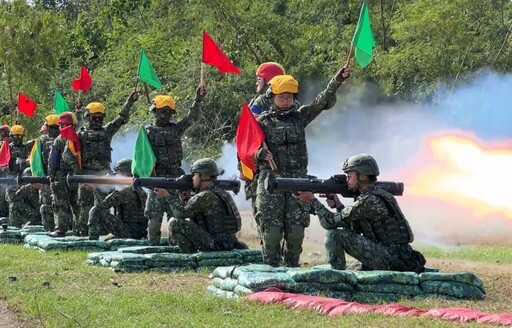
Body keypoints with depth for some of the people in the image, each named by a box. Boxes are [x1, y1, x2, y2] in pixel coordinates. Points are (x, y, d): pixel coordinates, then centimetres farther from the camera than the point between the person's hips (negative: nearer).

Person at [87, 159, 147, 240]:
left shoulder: (127, 191, -15)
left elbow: (102, 204, -16)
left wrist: (95, 188, 1)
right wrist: (96, 189, 11)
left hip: (130, 233, -10)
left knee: (96, 211, -11)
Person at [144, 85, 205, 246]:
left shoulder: (176, 129, 12)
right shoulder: (148, 131, 5)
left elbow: (192, 117, 1)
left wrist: (198, 100, -14)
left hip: (175, 177, 2)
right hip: (156, 177, -2)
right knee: (154, 214, -3)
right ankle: (153, 244, 2)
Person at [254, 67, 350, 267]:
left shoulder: (300, 116, 11)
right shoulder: (264, 121, 3)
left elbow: (323, 101, 1)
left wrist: (337, 81, -11)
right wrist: (261, 154, -20)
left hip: (298, 178, 3)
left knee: (296, 228, 3)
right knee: (271, 227, -4)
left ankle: (292, 267, 14)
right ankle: (271, 268, 4)